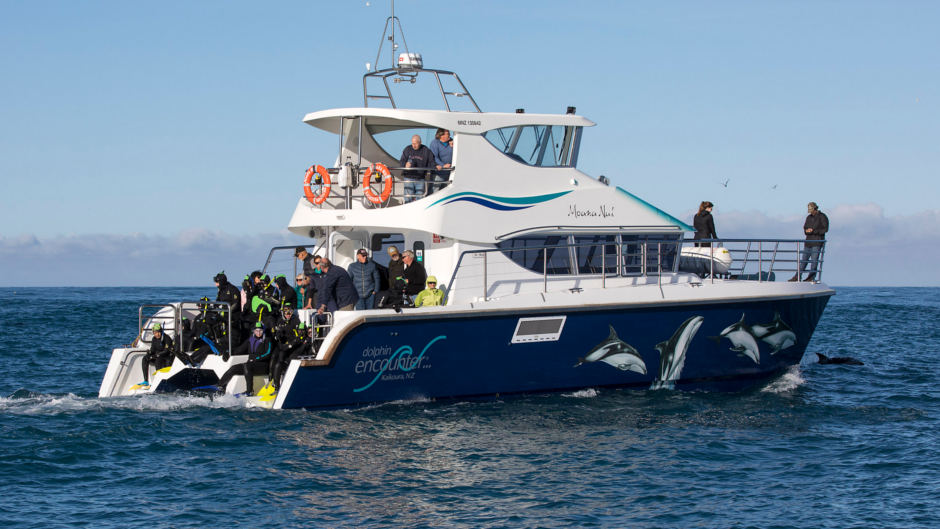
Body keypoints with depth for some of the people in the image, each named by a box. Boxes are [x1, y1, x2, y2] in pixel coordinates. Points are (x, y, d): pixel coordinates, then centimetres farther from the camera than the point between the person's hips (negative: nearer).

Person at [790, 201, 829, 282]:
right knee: (804, 259, 4)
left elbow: (825, 229, -9)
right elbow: (805, 228, 18)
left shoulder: (822, 217, -3)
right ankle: (797, 276, 4)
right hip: (809, 241, 6)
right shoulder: (809, 217, 17)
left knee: (814, 259, -8)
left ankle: (811, 277, -6)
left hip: (817, 241, -6)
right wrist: (807, 231, -6)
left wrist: (813, 231, -15)